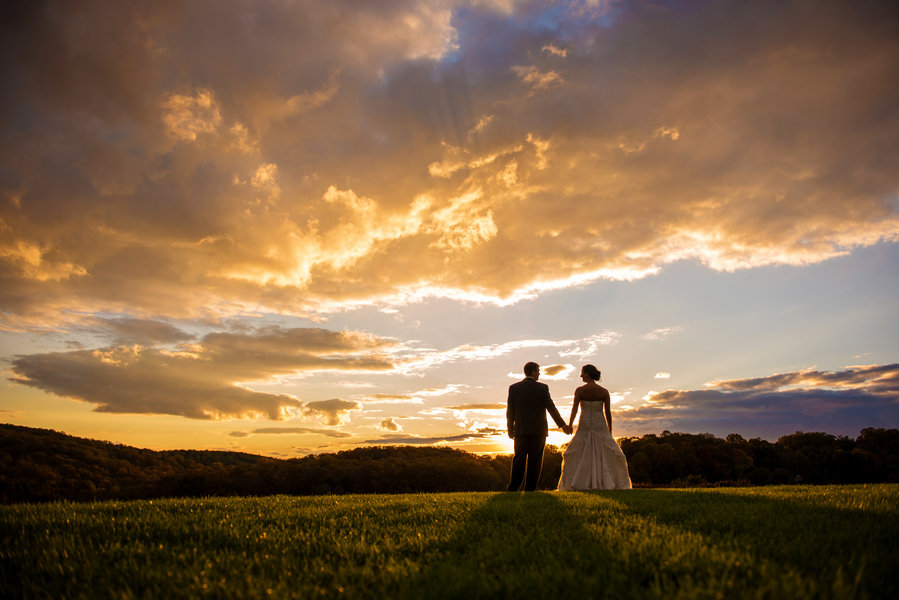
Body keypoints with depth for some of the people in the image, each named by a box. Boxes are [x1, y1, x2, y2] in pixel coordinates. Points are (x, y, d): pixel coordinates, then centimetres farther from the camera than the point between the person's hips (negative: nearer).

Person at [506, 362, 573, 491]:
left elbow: (510, 410, 4)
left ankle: (513, 488, 1)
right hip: (539, 430, -2)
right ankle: (530, 489, 4)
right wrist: (562, 425, 7)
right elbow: (551, 408, -2)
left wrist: (510, 428, 15)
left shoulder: (514, 388, 2)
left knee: (519, 459, 7)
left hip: (521, 430, 2)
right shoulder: (543, 388, -3)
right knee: (535, 460, 5)